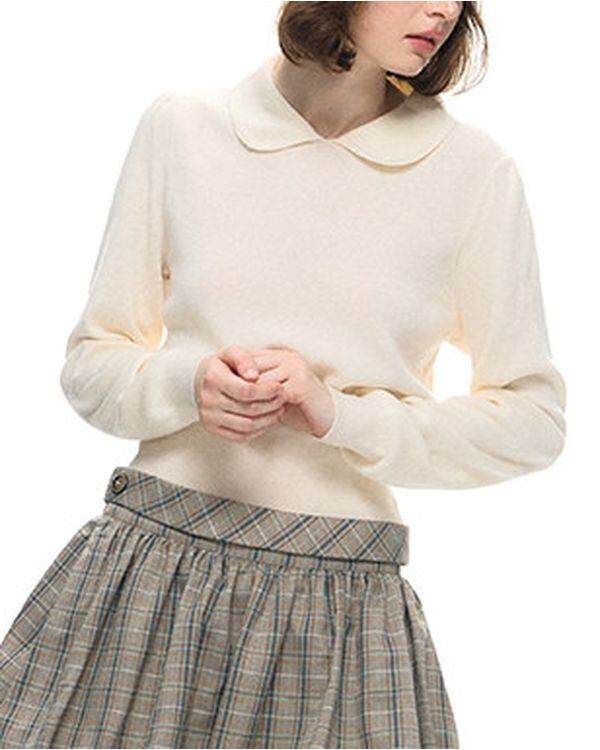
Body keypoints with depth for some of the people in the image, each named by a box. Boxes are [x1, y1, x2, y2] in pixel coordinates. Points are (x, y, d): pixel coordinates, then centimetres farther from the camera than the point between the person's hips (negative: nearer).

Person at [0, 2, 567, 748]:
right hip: (145, 569, 1)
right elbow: (90, 362, 7)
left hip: (343, 598, -1)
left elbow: (532, 418, 1)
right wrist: (188, 383, -14)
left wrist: (339, 413, -11)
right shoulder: (180, 125, 2)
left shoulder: (475, 170, -2)